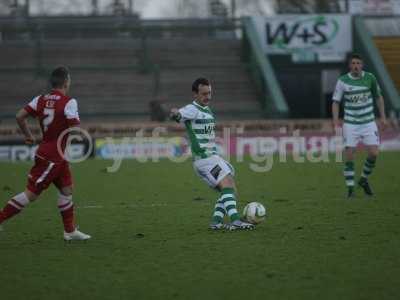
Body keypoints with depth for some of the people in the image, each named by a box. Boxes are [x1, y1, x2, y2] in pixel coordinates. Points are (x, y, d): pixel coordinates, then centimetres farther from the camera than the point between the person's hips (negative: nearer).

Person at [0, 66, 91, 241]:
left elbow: (20, 116, -2)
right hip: (51, 157, -8)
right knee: (31, 193, -6)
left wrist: (28, 135, 12)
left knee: (66, 189, 16)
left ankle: (70, 231, 21)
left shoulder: (41, 100, 3)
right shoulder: (69, 102, -16)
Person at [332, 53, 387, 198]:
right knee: (349, 155, -7)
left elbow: (378, 97, 11)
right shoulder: (343, 81, -7)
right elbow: (336, 102, -2)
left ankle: (364, 179, 18)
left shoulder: (370, 78, -2)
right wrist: (336, 121, -14)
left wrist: (383, 117, 6)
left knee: (373, 153, -7)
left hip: (368, 122, 1)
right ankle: (350, 188, 5)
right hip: (350, 124, -1)